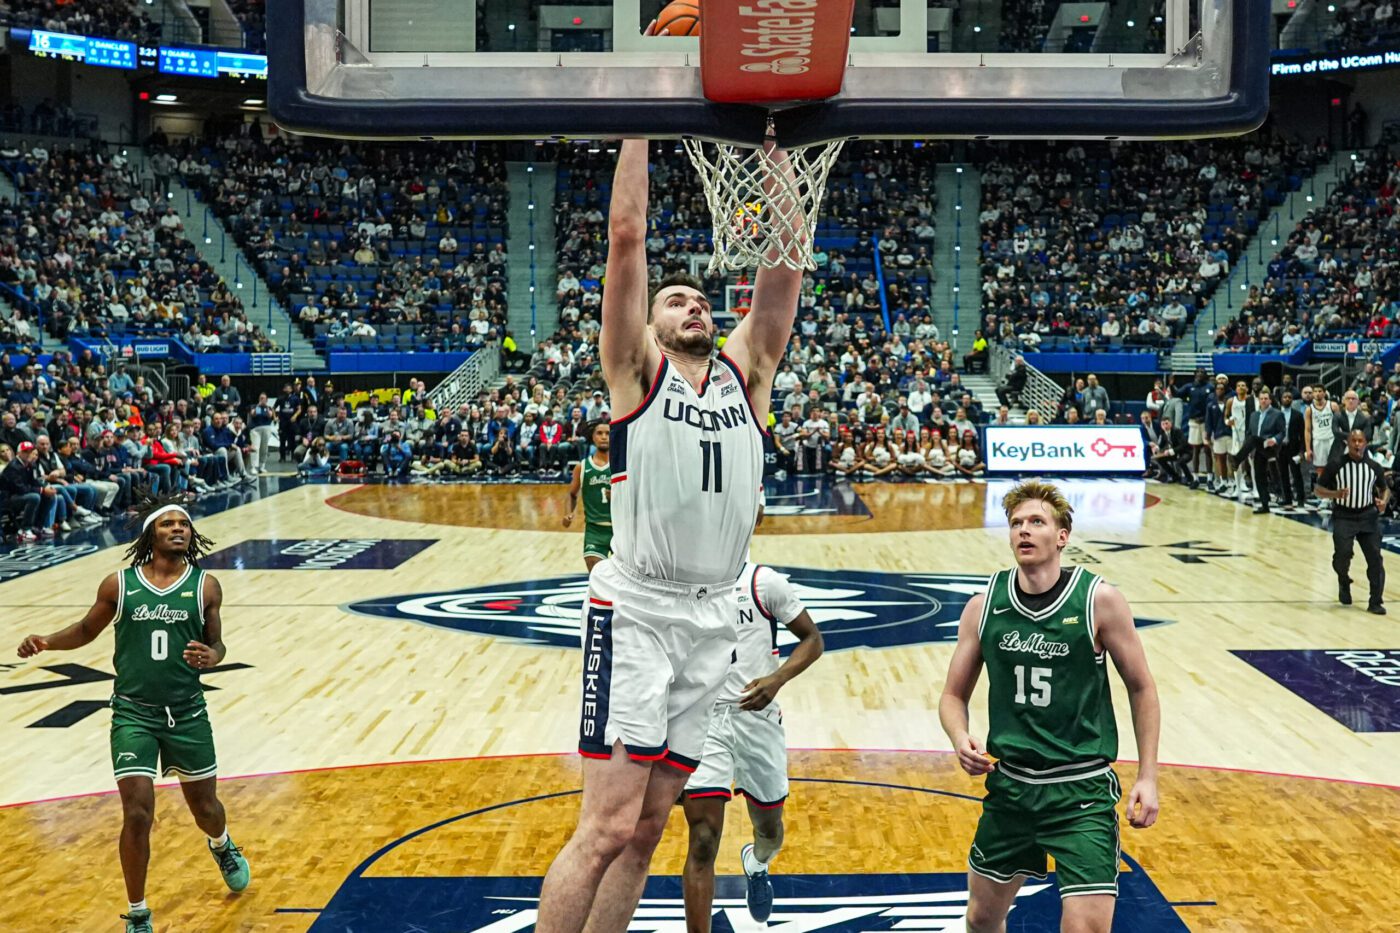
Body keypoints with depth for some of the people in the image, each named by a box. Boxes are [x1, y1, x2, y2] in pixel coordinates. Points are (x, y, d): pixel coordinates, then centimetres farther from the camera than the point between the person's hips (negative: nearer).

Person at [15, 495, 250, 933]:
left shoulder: (205, 586, -1)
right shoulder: (119, 585, -2)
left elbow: (216, 644, 7)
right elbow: (87, 630, 13)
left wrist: (209, 657, -17)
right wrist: (47, 642, -5)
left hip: (187, 712, 1)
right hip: (133, 713, -1)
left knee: (204, 806, 14)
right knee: (137, 815, -9)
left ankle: (222, 846, 52)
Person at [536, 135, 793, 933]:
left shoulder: (746, 374, 15)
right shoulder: (638, 371, 4)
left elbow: (784, 267, 9)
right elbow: (626, 236, -3)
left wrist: (778, 157, 9)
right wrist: (638, 128, -1)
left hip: (713, 619, 5)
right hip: (637, 610, -5)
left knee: (647, 828, 9)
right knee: (609, 827, -11)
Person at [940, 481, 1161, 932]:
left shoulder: (1099, 600, -10)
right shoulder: (984, 606, -2)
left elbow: (1141, 688, 0)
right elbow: (954, 695, 7)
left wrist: (1147, 777, -4)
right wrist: (961, 739, -14)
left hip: (1082, 792, -3)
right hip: (1009, 786, 4)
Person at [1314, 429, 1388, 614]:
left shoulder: (1374, 466, 3)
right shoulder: (1336, 465, -4)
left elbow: (1385, 489, 17)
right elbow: (1318, 488, 0)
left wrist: (1384, 501, -6)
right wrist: (1335, 494, -20)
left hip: (1368, 516, 2)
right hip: (1343, 517, -2)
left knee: (1375, 558, -5)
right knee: (1342, 554, -15)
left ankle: (1375, 602, 3)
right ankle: (1344, 583, 18)